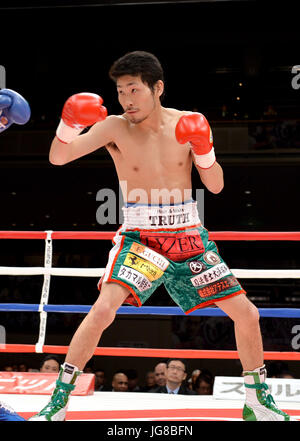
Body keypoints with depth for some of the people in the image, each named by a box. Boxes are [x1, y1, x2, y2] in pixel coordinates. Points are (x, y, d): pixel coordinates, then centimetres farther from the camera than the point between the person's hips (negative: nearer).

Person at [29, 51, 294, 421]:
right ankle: (58, 402, -7)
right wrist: (69, 122, -36)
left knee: (247, 314, 1)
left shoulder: (186, 124, -1)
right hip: (139, 237, -3)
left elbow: (216, 186, 2)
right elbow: (58, 157, -17)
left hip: (188, 236, 3)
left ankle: (258, 402, 24)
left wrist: (204, 148, -15)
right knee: (103, 310, -25)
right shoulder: (114, 127, -7)